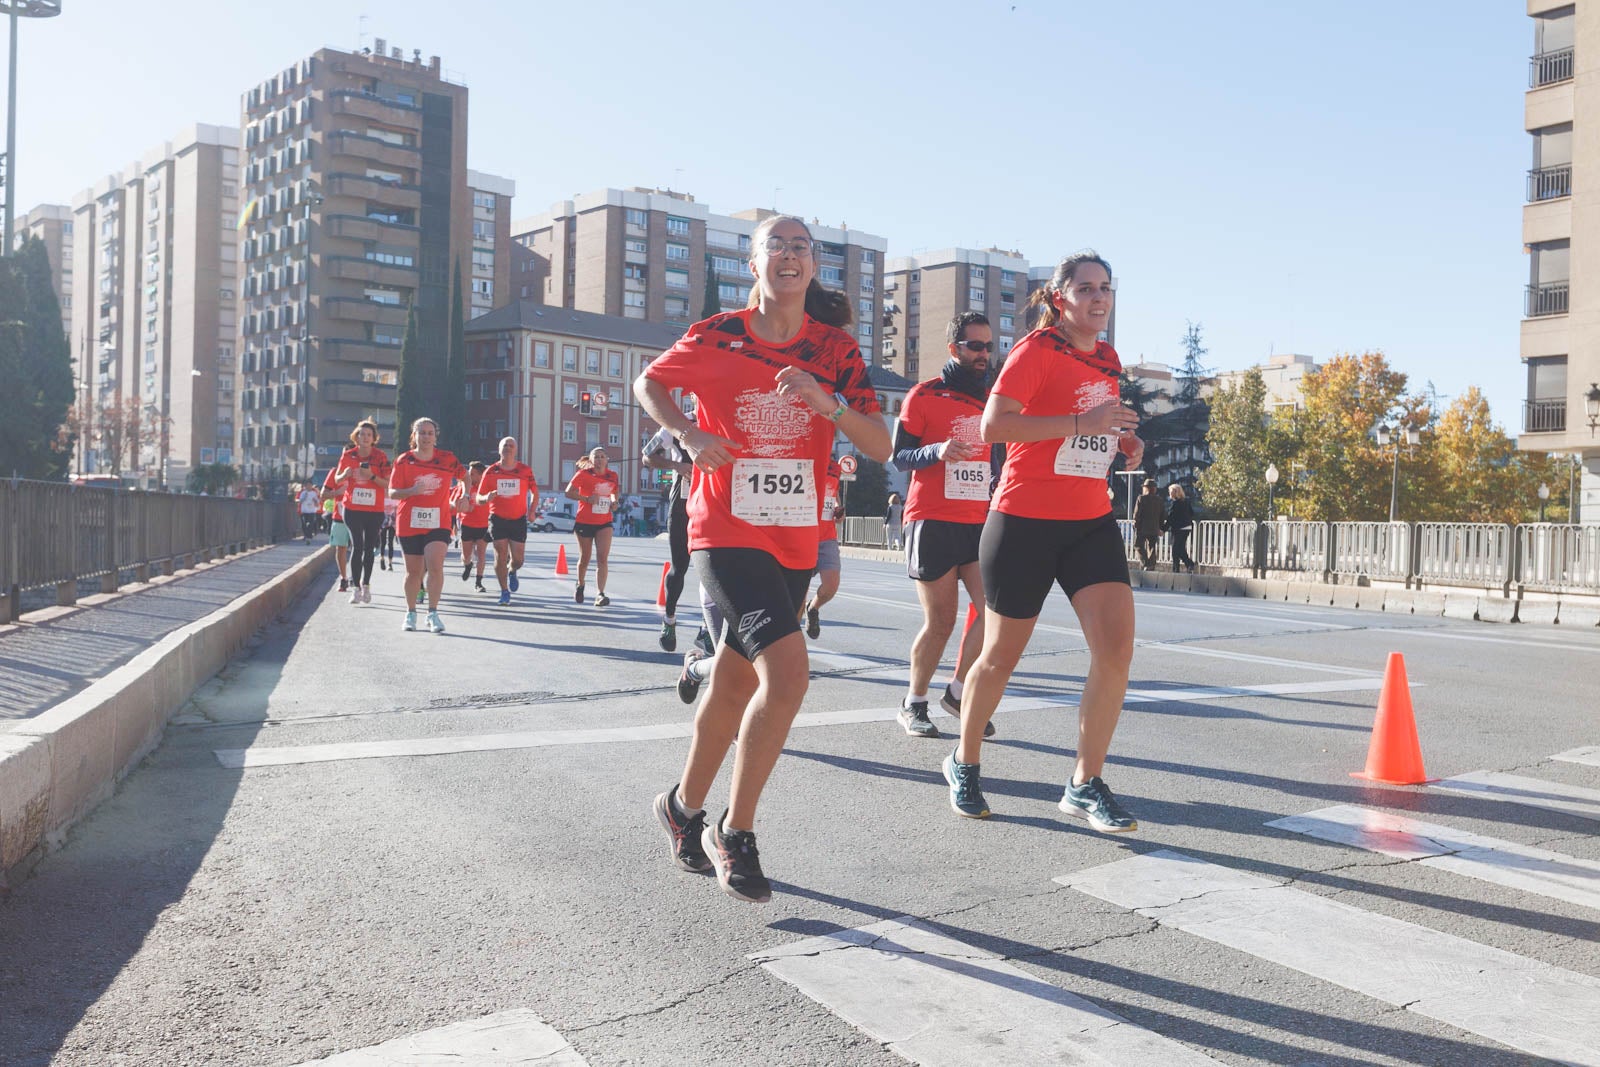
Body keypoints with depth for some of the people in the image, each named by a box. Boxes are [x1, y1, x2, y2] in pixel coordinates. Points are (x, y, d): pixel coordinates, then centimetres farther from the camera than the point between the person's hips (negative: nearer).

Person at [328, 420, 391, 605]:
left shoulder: (380, 456, -2)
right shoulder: (348, 455, 2)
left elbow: (388, 484, -4)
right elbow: (337, 480, 10)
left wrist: (372, 476, -20)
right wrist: (345, 474, -12)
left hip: (374, 509, 0)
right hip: (353, 508, 0)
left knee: (369, 547, 7)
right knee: (357, 546, -8)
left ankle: (366, 585, 19)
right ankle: (356, 588, -6)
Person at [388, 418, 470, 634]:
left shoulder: (447, 459, 3)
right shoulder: (403, 461, 0)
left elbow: (464, 476, 20)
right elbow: (392, 492, -2)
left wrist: (465, 495, 4)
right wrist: (412, 491, -20)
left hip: (438, 522, 0)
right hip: (409, 523, 0)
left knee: (435, 565, -18)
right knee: (413, 571, 9)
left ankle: (433, 613, -10)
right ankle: (411, 613, 26)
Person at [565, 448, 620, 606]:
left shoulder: (612, 476, 4)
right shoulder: (583, 474, -8)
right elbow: (569, 491, -12)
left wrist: (614, 502, 0)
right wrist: (587, 499, -24)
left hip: (604, 523, 2)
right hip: (584, 522, -2)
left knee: (602, 558, -12)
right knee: (585, 558, 11)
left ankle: (600, 594, -16)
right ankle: (580, 586, 39)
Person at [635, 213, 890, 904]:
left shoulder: (836, 350, 2)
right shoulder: (716, 338, -4)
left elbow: (880, 448, -2)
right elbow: (649, 384, 12)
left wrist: (828, 403, -20)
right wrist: (689, 435, -6)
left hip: (795, 543, 4)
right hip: (726, 533, -4)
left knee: (734, 685, 14)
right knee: (788, 672, -21)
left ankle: (685, 807, 38)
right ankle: (735, 832, -1)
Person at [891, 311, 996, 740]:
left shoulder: (993, 397, 14)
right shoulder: (924, 395, -2)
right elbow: (898, 455, -6)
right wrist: (936, 452, -24)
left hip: (979, 521, 5)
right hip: (933, 522, -5)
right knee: (940, 622, -1)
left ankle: (959, 691, 10)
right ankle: (913, 703, 18)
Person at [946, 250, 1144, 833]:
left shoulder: (1108, 359, 14)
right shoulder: (1036, 350, -8)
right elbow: (993, 424, -21)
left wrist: (1121, 440, 8)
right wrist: (1081, 422, -25)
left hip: (1091, 522, 6)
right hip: (1024, 522, -6)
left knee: (1116, 645, -10)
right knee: (1001, 656, 5)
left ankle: (1086, 784, 4)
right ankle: (963, 763, 29)